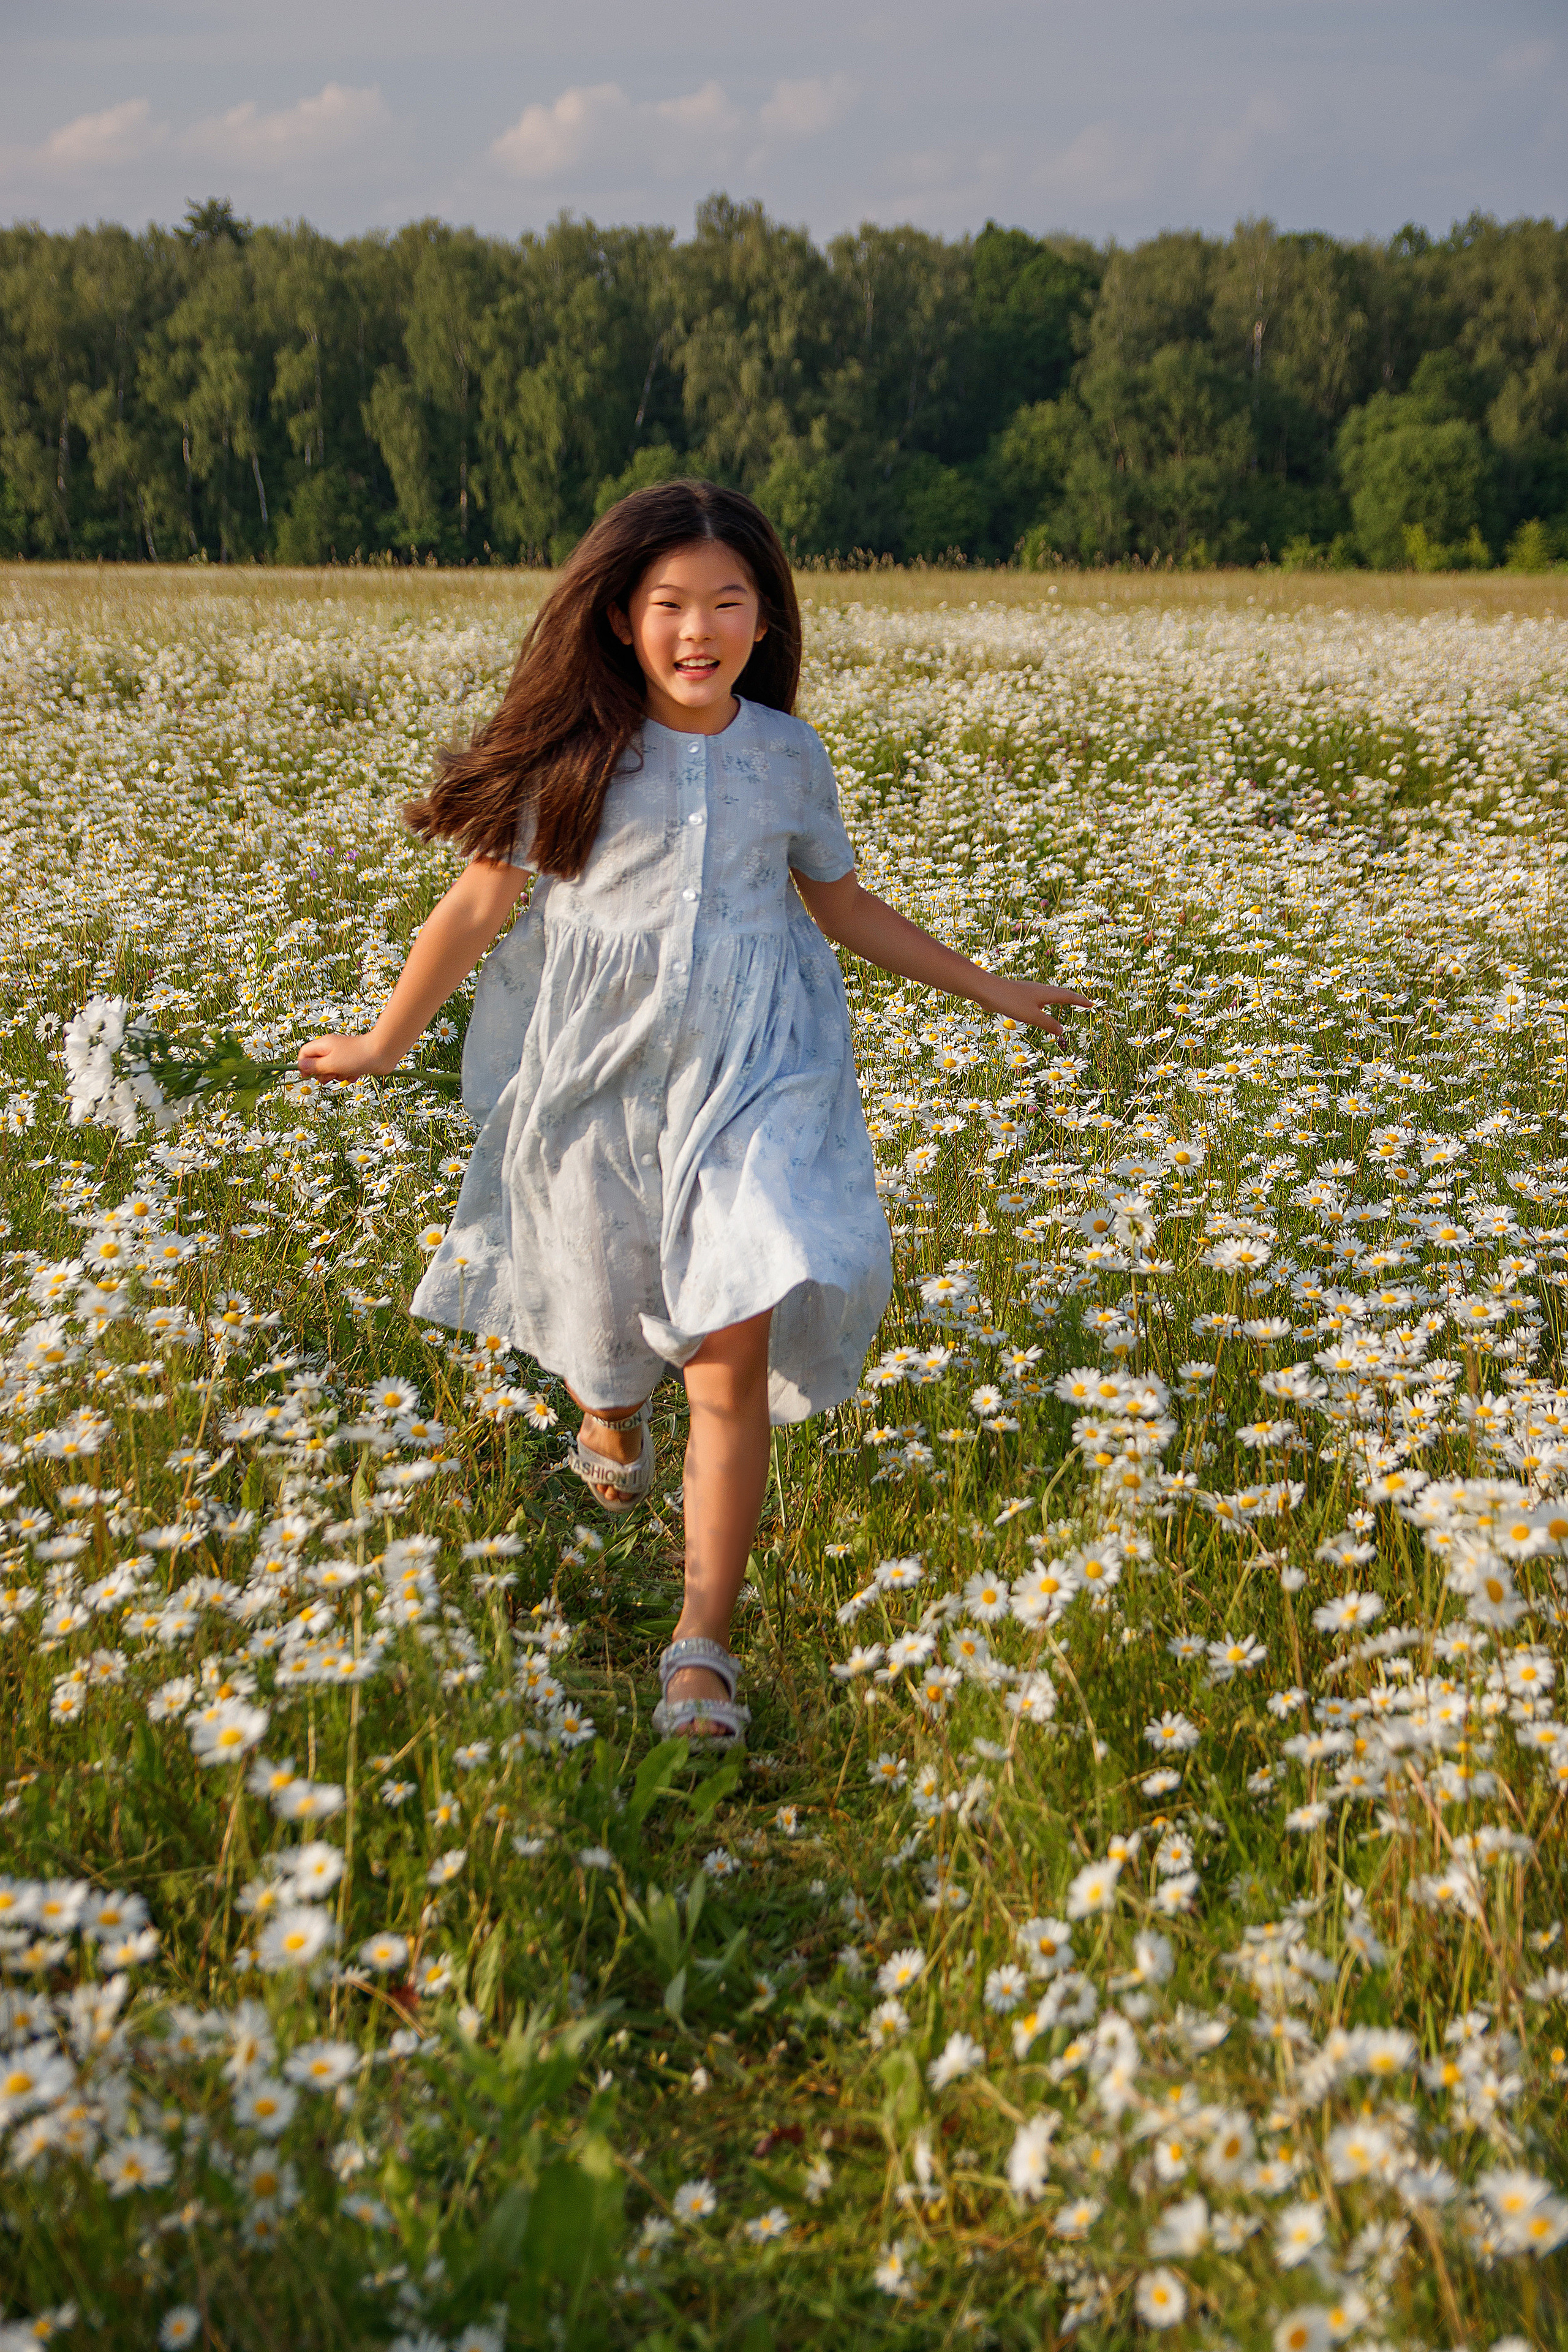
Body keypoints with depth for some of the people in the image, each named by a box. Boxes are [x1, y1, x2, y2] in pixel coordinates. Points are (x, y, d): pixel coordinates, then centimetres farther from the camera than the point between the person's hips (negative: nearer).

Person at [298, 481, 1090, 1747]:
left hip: (754, 1072, 0)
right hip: (598, 1073, 0)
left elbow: (843, 907, 18)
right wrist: (384, 1046, 8)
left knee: (737, 1351, -13)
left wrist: (992, 989, 20)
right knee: (609, 1327, 16)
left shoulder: (788, 755, 4)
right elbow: (481, 903, 3)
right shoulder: (572, 753, -3)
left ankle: (705, 1642, -7)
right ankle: (613, 1422, 55)